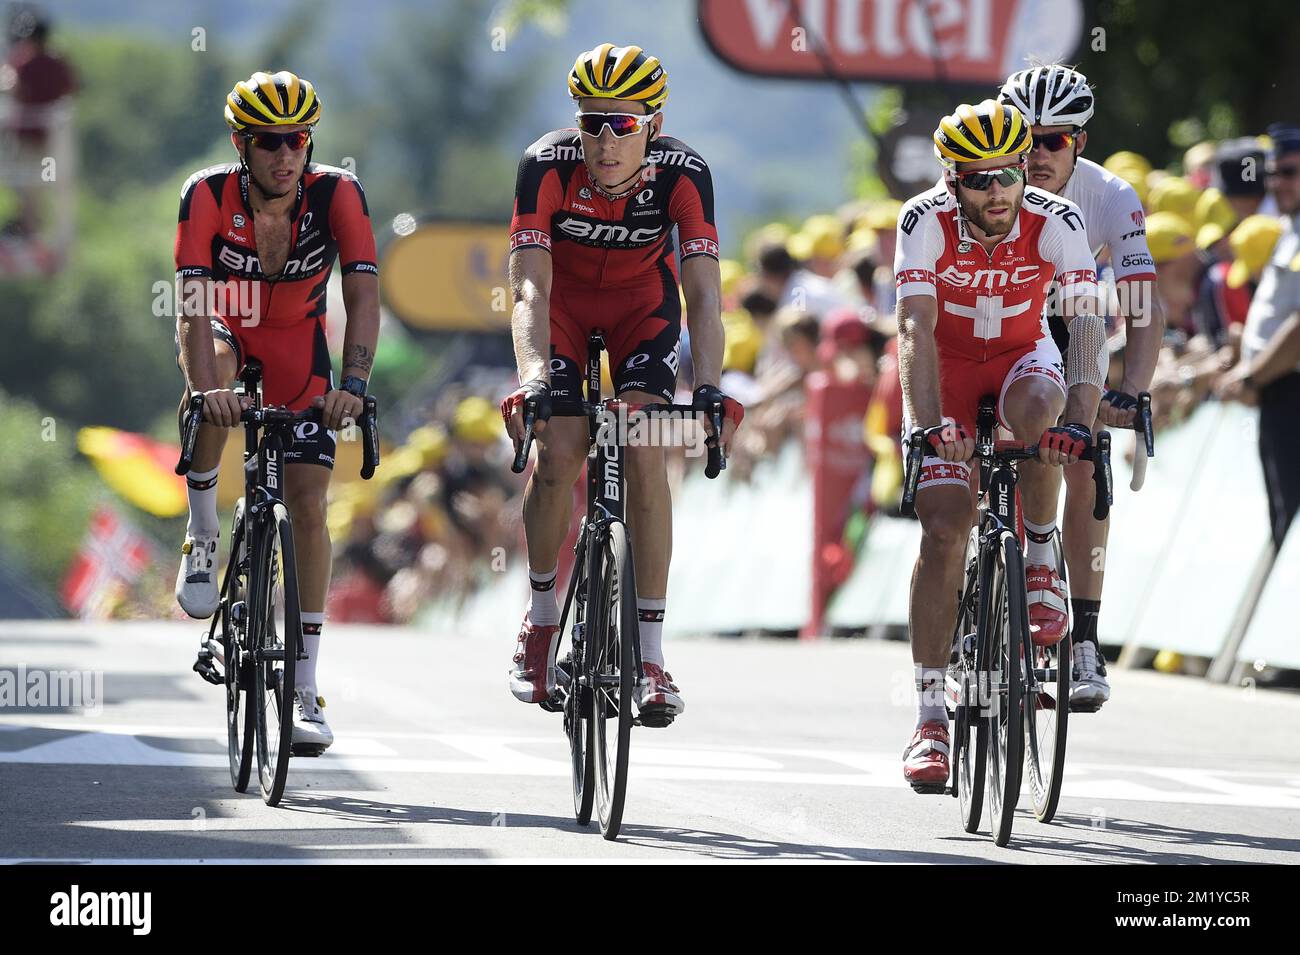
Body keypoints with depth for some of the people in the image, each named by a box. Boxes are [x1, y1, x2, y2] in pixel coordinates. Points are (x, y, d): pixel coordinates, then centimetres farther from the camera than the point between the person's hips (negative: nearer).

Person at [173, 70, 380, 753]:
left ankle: (305, 690, -2)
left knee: (307, 502, -8)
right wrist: (205, 387, -53)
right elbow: (191, 302, -37)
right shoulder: (208, 195, -28)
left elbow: (363, 297, -31)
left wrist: (353, 383, -47)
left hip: (295, 337, 1)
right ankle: (202, 538, -17)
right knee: (212, 382, -39)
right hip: (222, 324, -1)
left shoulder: (337, 193, -25)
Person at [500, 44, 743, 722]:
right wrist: (532, 378, -54)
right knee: (558, 451, -18)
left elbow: (703, 294, -35)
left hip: (642, 301, 0)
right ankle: (540, 614, 7)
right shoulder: (548, 165, -32)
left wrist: (710, 390, -49)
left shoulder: (683, 173, -30)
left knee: (644, 452, -17)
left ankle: (650, 656, -11)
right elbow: (530, 286, -38)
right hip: (563, 299, 0)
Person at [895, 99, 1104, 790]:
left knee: (1037, 409, -37)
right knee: (944, 528, -14)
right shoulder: (925, 221, -25)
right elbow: (916, 329, -33)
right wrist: (927, 425, -47)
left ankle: (1040, 562, -13)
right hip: (948, 368, 0)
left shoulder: (1055, 222, -24)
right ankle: (930, 716, -11)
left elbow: (1087, 327, -32)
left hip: (1023, 355, 0)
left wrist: (1080, 419, -48)